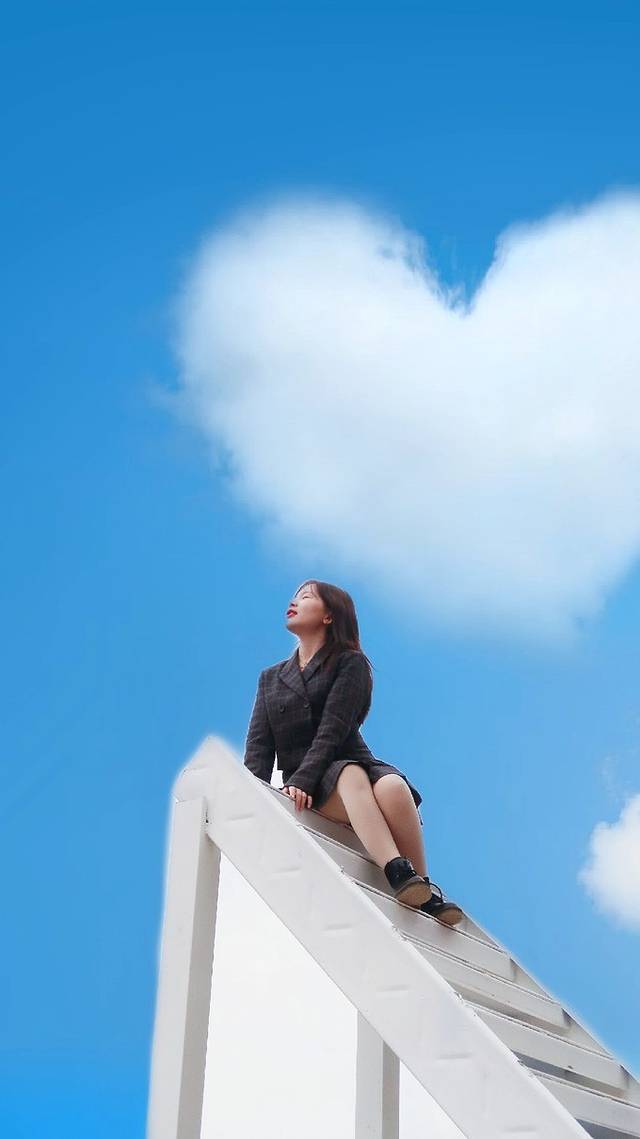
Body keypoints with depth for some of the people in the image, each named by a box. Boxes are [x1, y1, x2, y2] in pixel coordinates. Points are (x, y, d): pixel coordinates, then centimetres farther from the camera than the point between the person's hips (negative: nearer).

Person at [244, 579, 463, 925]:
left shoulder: (350, 663, 8)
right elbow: (259, 746, 9)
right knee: (352, 776, -36)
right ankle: (399, 874, -55)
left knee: (393, 786, -37)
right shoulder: (271, 678, 22)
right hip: (305, 785, 1)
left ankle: (424, 889, -27)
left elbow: (332, 731, -8)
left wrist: (302, 780, -23)